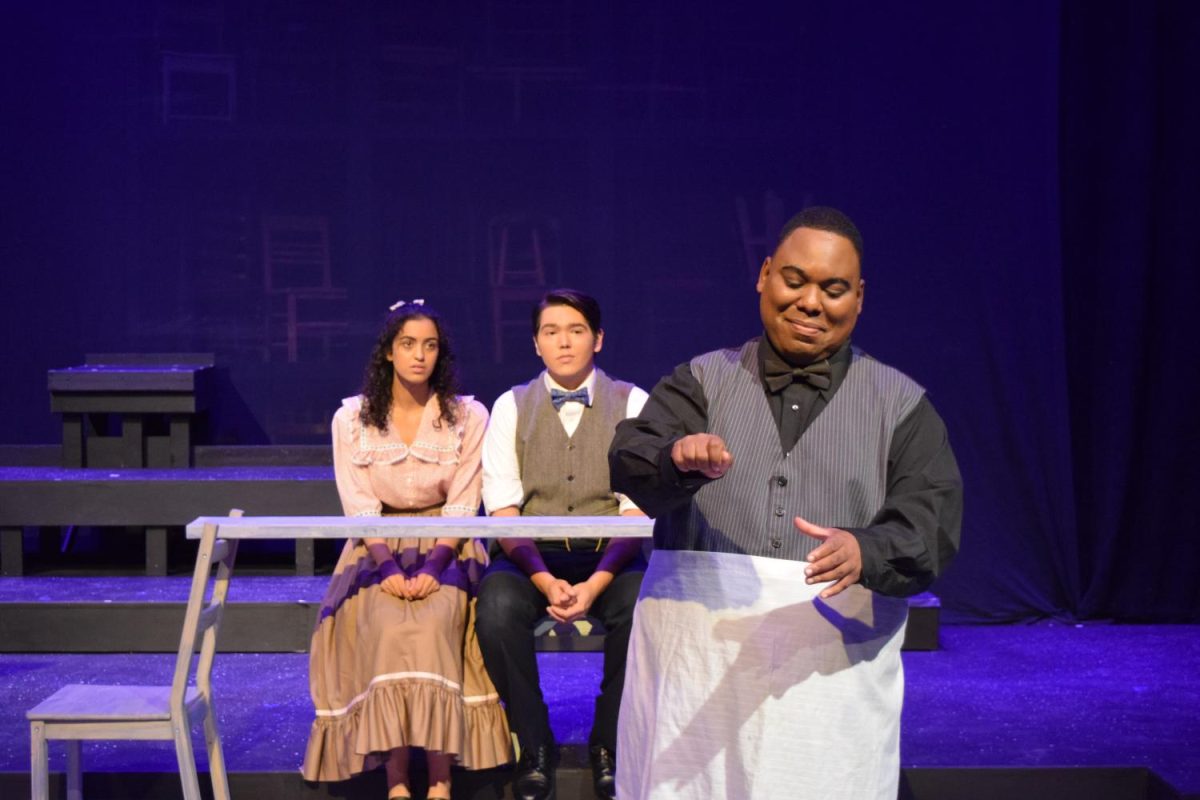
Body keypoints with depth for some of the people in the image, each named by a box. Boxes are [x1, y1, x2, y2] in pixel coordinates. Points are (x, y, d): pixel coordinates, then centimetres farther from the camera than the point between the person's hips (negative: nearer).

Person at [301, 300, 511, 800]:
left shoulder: (467, 416, 2)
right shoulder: (352, 418, 3)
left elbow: (463, 506, -3)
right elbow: (359, 507, -3)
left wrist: (432, 567, -18)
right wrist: (389, 567, -18)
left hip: (446, 550, 0)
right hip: (377, 550, 1)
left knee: (433, 623, -31)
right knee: (389, 626, -30)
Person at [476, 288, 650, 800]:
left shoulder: (632, 403, 3)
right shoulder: (511, 406, 6)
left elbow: (638, 508, -4)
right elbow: (503, 508, -2)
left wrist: (597, 582, -19)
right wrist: (544, 580, -19)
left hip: (610, 556, 0)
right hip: (531, 556, 0)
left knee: (643, 608, -31)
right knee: (498, 608, -31)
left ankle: (608, 746, -6)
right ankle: (535, 746, -9)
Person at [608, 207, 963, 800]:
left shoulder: (900, 404, 8)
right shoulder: (703, 381, 10)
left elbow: (933, 519, -3)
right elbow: (629, 466, -5)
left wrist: (866, 551, -26)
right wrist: (678, 460, -29)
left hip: (835, 666, 0)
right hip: (698, 664, 1)